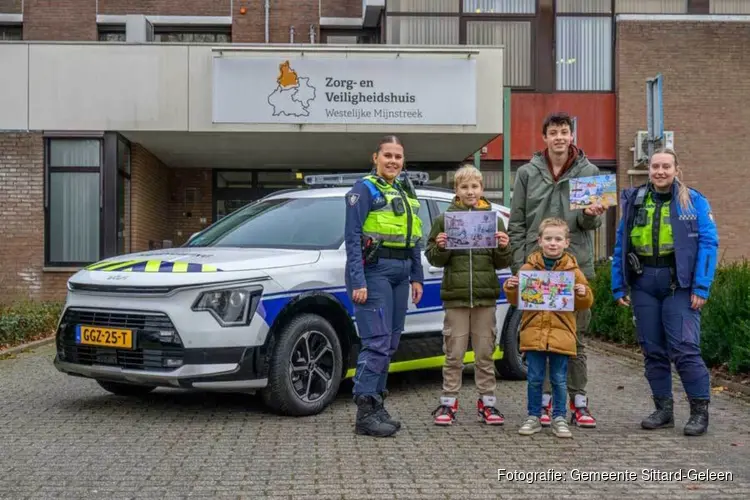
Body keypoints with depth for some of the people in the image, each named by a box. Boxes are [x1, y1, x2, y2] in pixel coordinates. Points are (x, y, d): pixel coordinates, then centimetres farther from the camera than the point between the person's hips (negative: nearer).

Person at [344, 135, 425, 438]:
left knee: (390, 344, 8)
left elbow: (415, 240, 21)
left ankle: (377, 405, 16)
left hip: (401, 273, 8)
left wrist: (417, 277, 14)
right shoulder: (364, 189, -4)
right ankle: (365, 413, -9)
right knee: (377, 342, -12)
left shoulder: (406, 192, 18)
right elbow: (352, 237, -11)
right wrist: (358, 282, -19)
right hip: (374, 270, -7)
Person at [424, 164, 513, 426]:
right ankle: (448, 402, 11)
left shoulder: (493, 218, 8)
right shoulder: (444, 219, 4)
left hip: (485, 295, 1)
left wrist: (504, 248, -10)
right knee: (454, 353, 3)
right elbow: (433, 258, 6)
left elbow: (501, 263, 10)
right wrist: (440, 248, -14)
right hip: (455, 295, -1)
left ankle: (487, 402, 16)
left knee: (485, 352, 8)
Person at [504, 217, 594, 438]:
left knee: (559, 379, 7)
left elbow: (585, 304, 7)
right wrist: (510, 288, -7)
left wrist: (583, 294, -14)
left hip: (561, 333, 0)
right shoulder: (529, 267, 5)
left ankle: (559, 418, 18)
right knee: (534, 378, 7)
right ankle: (534, 417, 18)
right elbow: (516, 300, 12)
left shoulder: (572, 269, 4)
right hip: (533, 331, 1)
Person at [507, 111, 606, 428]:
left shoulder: (589, 171, 7)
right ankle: (544, 400, 13)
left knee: (576, 337, 5)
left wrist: (591, 215, -19)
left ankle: (579, 403, 13)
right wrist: (519, 265, 0)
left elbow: (592, 221, 6)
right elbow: (516, 224, 7)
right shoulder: (528, 173, 7)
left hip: (577, 265, 0)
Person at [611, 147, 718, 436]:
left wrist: (701, 287, -13)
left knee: (684, 348, -8)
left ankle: (700, 411, 6)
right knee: (652, 350, 9)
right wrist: (619, 286, 6)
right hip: (643, 284, 4)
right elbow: (621, 246, 11)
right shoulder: (634, 201, 9)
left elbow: (708, 244, -5)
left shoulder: (694, 201, 0)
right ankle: (663, 409, 20)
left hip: (678, 283, -4)